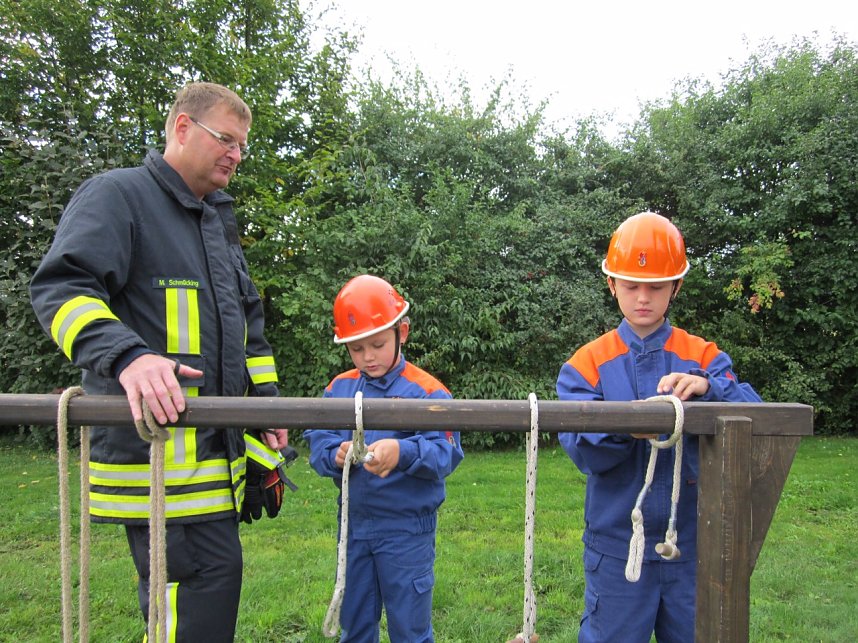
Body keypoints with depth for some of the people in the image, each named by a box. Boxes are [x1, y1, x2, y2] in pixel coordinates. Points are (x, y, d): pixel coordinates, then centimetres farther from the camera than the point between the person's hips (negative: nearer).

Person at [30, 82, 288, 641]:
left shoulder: (219, 221, 22)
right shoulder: (116, 195, -4)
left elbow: (248, 318, 26)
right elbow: (61, 287, -18)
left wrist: (265, 396, 17)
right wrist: (127, 355, -35)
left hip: (216, 444, 8)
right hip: (156, 441, -8)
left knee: (179, 592, 14)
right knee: (208, 574, -10)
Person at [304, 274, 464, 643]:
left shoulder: (426, 391, -13)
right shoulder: (339, 388, 1)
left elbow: (446, 453, -21)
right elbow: (317, 441, -3)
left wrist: (402, 452, -39)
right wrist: (335, 454, -25)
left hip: (408, 529, -4)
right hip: (354, 523, 4)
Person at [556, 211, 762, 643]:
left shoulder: (704, 357, 1)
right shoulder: (588, 363, -3)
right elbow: (580, 448, -14)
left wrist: (709, 389, -31)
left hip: (693, 543, 2)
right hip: (617, 546, -1)